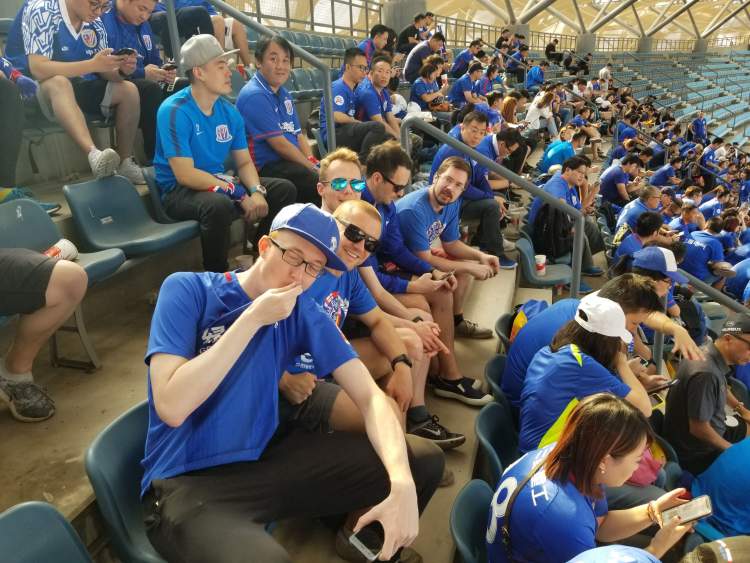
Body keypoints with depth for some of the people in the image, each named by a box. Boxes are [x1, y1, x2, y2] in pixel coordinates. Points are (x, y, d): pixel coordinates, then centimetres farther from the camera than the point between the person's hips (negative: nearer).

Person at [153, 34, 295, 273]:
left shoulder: (229, 112, 4)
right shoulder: (174, 111, -17)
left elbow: (244, 162, 5)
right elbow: (185, 175, -23)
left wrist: (256, 191, -18)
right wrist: (240, 194, -24)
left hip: (219, 182, 7)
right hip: (179, 190, -7)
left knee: (285, 189, -1)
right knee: (219, 206, -39)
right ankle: (217, 277, -15)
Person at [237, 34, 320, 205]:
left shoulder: (284, 94, 17)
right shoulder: (254, 95, -12)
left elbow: (299, 135, 16)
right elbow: (279, 144, -15)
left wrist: (313, 162, -2)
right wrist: (312, 167, -10)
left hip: (293, 162, 9)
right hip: (266, 168, -9)